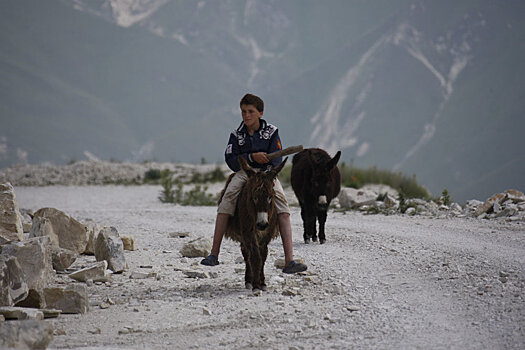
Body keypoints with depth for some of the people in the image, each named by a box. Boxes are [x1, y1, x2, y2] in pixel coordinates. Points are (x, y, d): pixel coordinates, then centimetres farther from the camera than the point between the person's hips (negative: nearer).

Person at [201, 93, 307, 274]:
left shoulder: (271, 132, 2)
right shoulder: (237, 135, 5)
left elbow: (276, 159, -7)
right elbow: (231, 160, -4)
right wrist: (252, 157, -19)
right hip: (244, 172, 1)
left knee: (282, 206, -25)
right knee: (227, 199, -26)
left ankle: (289, 260, -31)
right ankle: (214, 254, -23)